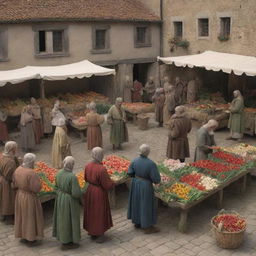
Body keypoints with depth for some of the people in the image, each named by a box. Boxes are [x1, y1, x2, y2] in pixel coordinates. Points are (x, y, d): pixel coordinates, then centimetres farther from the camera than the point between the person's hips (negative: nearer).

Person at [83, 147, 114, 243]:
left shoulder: (87, 166, -8)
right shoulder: (101, 169, -29)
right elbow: (107, 185, -22)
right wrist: (113, 183, -1)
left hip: (89, 192, 7)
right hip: (99, 194, -7)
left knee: (91, 212, 22)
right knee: (100, 213, 11)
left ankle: (92, 233, 37)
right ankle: (99, 235, 24)